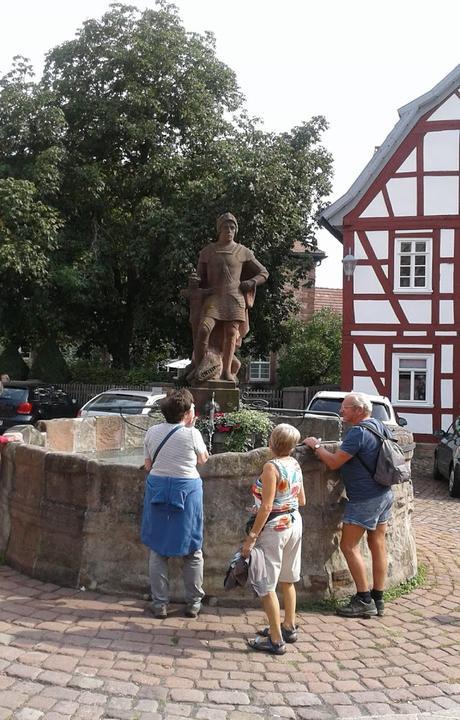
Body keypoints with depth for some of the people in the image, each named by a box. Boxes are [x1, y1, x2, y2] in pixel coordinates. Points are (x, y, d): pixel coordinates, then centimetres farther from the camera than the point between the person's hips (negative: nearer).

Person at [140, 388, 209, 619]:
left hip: (157, 489, 3)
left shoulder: (152, 432, 0)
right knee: (192, 551, 12)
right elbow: (203, 460, 8)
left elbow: (148, 465, 6)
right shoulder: (192, 434, -10)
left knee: (158, 550, 11)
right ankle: (193, 603, 19)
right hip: (187, 490, -2)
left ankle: (159, 604, 14)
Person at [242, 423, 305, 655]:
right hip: (294, 524, 8)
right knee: (287, 580, 21)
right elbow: (301, 500, 11)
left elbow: (266, 507, -21)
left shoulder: (271, 467, -19)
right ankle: (289, 627, 32)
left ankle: (276, 640, 4)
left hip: (274, 529, -8)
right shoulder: (295, 465, 3)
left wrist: (251, 537, -17)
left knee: (266, 586, 0)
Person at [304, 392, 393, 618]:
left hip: (364, 498, -9)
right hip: (384, 495, 9)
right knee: (377, 545, 11)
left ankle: (364, 600, -2)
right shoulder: (380, 426, 8)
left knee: (349, 545, -3)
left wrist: (316, 446, -4)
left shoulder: (358, 432, -20)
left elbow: (334, 463, -20)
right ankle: (378, 599, 17)